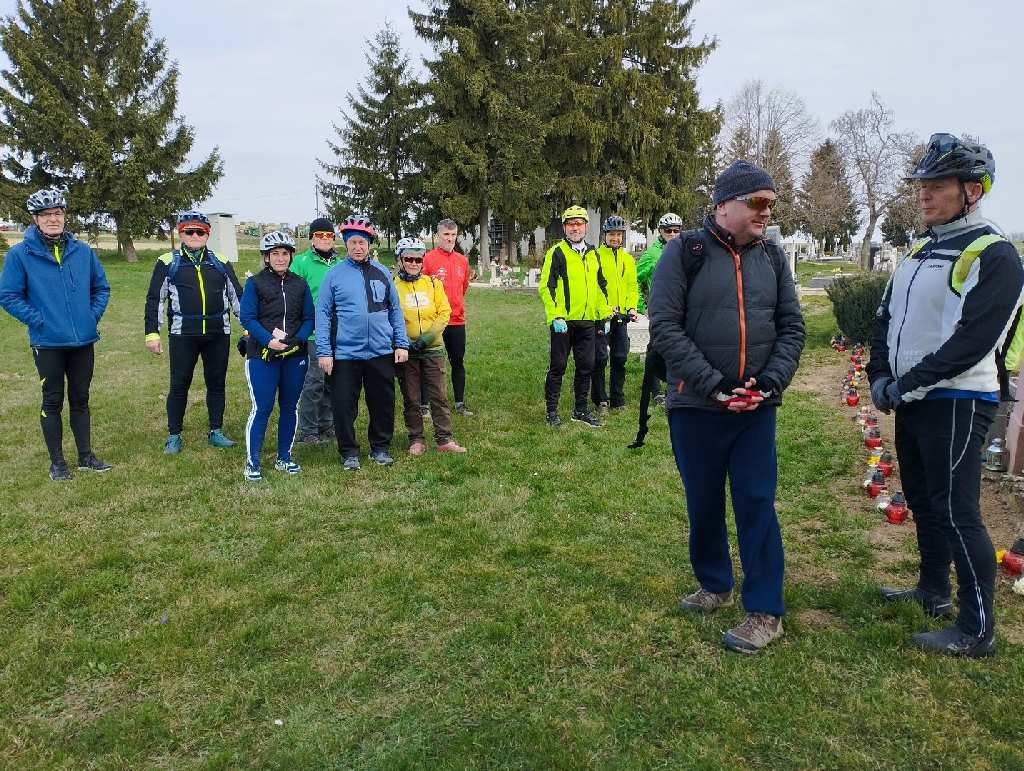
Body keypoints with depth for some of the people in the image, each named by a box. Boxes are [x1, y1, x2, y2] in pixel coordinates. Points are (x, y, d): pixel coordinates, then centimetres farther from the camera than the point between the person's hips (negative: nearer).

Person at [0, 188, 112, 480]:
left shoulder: (82, 251, 4)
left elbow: (101, 287, 14)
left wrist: (93, 315, 3)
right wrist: (38, 320, -10)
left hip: (84, 340, 3)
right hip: (48, 343, -3)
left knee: (80, 399, 13)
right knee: (53, 402, 7)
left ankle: (86, 456, 24)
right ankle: (57, 462, 18)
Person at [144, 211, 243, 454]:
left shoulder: (221, 263, 11)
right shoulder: (167, 263, 4)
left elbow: (236, 296, 15)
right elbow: (154, 300, 4)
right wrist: (152, 333, -2)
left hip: (218, 334, 2)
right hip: (182, 335, -2)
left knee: (217, 383, 9)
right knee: (179, 385, 3)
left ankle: (216, 433, 21)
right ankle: (174, 436, 15)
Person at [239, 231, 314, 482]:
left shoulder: (300, 284, 8)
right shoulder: (255, 283, -1)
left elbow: (309, 318, 6)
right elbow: (247, 317, -7)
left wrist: (296, 340, -12)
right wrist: (268, 340, -20)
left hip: (295, 356, 4)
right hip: (262, 356, -4)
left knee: (290, 407, 10)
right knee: (262, 408, -5)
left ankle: (284, 457, 24)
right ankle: (252, 462, 6)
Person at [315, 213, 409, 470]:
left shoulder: (382, 272, 7)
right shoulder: (334, 274, 0)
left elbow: (395, 310, 12)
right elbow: (322, 314, -1)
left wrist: (401, 344, 5)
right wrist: (324, 351, -7)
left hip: (381, 352, 3)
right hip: (345, 354, -2)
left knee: (383, 403, 11)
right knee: (344, 406, 3)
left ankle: (381, 448, 28)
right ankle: (349, 452, 19)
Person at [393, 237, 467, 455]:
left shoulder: (433, 283, 4)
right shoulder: (393, 286, -1)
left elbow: (444, 313, -1)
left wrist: (427, 338, -12)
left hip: (433, 349, 1)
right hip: (406, 351, -1)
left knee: (439, 396, 2)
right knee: (411, 399, 7)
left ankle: (444, 439, 9)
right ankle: (416, 441, 17)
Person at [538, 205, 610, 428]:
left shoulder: (592, 254, 15)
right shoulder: (557, 252, -4)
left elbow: (601, 286, 21)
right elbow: (546, 286, -9)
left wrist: (604, 315, 15)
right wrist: (555, 316, -17)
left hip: (587, 321, 6)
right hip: (563, 321, -5)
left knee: (586, 367, 9)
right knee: (557, 367, 1)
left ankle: (581, 410, 20)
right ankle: (552, 411, 11)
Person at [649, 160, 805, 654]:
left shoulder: (772, 257, 8)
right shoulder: (685, 252, -5)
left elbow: (791, 327, 8)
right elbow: (664, 326, -11)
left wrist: (771, 381, -9)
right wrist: (712, 384, -17)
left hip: (757, 408, 2)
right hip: (695, 406, -2)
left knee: (757, 503, 1)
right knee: (704, 503, 11)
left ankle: (765, 612, 12)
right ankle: (715, 585, 33)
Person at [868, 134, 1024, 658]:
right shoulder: (920, 251, 13)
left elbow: (972, 341, -22)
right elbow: (885, 319, 14)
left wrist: (906, 385, -18)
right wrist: (880, 376, 0)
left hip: (957, 404, -9)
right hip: (911, 401, 9)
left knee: (956, 512, -5)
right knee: (922, 501, 19)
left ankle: (977, 631, 6)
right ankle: (933, 591, 36)